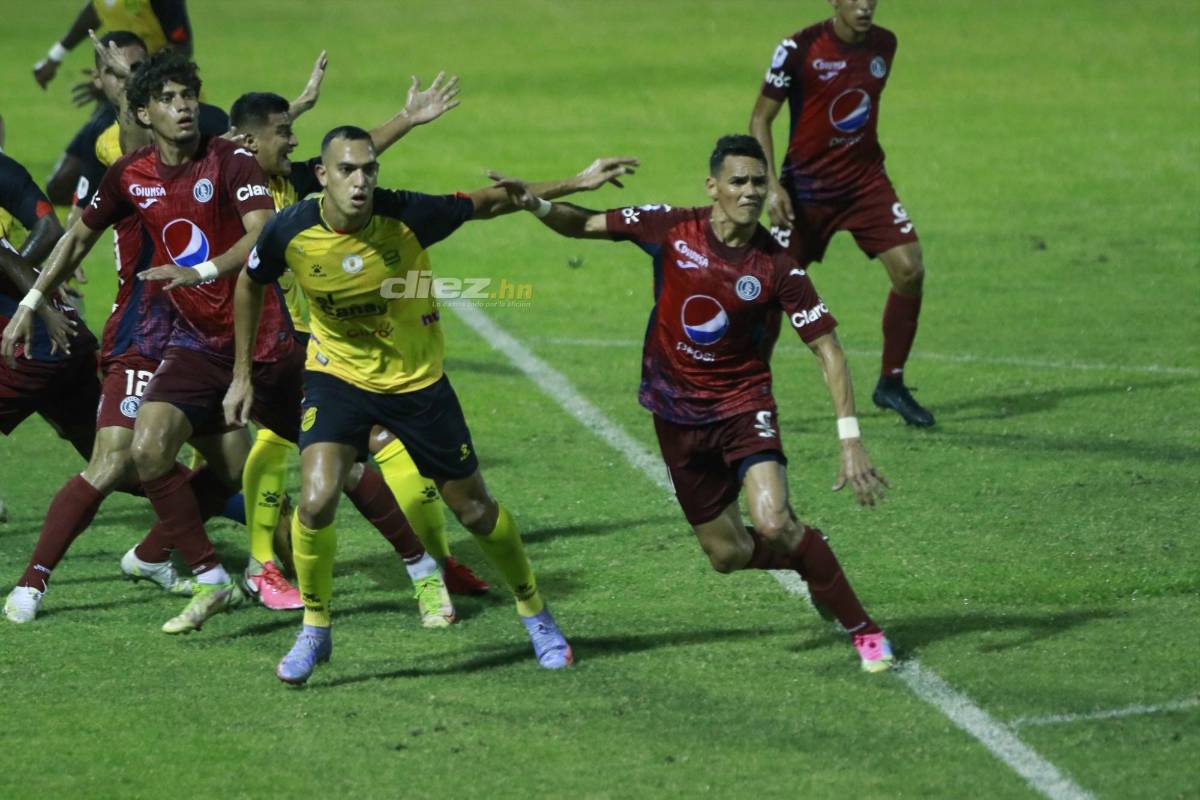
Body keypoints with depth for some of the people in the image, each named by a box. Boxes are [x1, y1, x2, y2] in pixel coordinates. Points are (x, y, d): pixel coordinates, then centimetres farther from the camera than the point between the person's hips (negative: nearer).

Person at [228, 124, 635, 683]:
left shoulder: (407, 218, -23)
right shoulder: (290, 232, -19)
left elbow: (489, 203, -6)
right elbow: (251, 284, 3)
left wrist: (576, 183, -8)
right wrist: (242, 374, 5)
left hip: (418, 380, 0)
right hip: (338, 377, 0)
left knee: (474, 508, 9)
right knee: (316, 500, -22)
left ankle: (535, 614, 34)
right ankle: (314, 632, 0)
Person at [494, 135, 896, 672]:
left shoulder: (778, 267, -17)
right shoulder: (671, 230, -10)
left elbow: (828, 350, -16)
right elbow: (585, 225, 3)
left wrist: (850, 440, -25)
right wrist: (538, 205, -18)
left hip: (743, 402, -3)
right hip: (677, 412, 3)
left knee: (774, 524, -26)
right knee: (728, 554, 6)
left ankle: (861, 628, -10)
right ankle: (812, 560, 38)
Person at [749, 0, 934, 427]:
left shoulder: (884, 44, 3)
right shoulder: (799, 50, -12)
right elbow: (760, 119, -7)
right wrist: (772, 185, -16)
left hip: (866, 181, 4)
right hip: (807, 184, -4)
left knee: (909, 270, -11)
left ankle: (891, 383, 4)